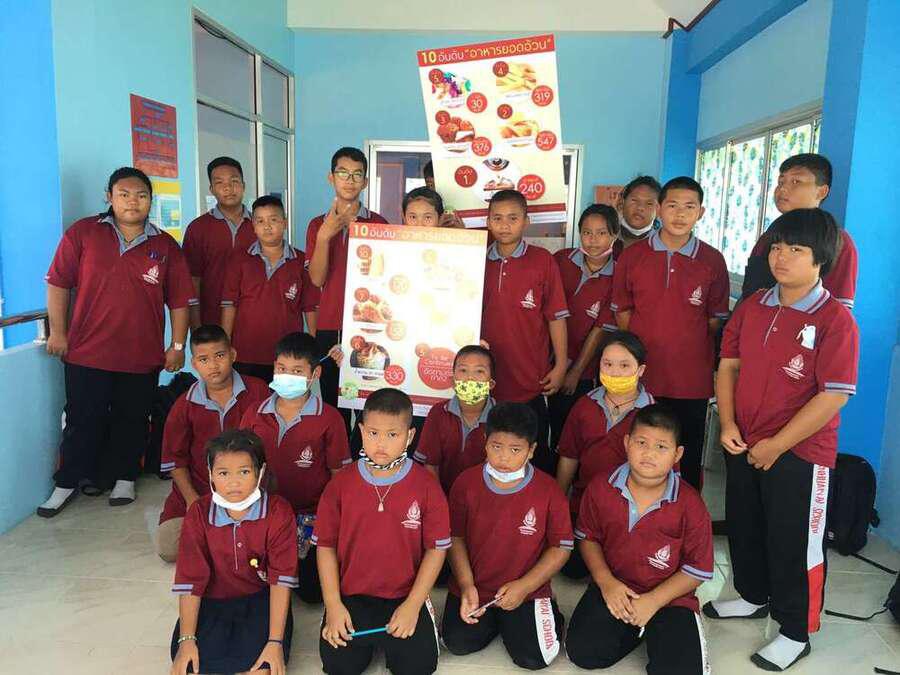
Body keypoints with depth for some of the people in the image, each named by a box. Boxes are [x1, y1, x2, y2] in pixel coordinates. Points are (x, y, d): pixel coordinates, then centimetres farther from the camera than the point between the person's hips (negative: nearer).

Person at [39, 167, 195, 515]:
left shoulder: (166, 247, 3)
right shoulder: (83, 233, 0)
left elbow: (179, 300, 4)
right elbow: (58, 283, 2)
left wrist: (177, 346, 0)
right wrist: (58, 332, -1)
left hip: (142, 357, 1)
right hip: (87, 352, -1)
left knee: (131, 421, 11)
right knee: (83, 421, 8)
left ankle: (123, 478, 28)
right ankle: (67, 484, 24)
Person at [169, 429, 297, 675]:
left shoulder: (278, 511, -14)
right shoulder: (198, 513, -8)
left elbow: (281, 578, -15)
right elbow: (190, 579, -7)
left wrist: (276, 642, -20)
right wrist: (186, 640, -14)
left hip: (261, 598, -2)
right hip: (213, 600, 2)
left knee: (261, 653, -27)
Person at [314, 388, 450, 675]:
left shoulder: (426, 486, -9)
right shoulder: (341, 484, -5)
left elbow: (436, 547, -5)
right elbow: (326, 545, 0)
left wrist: (412, 605, -10)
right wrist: (333, 605, -6)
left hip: (405, 597, -1)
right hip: (350, 595, 1)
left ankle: (390, 637, 18)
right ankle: (364, 637, 20)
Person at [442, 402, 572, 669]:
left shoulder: (548, 491, -13)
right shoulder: (467, 482, -8)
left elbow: (561, 547, -6)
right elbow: (456, 537, 1)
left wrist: (524, 586, -13)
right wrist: (466, 585, -9)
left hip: (527, 590, -2)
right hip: (474, 586, 2)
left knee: (533, 657, -13)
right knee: (458, 643, -11)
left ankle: (548, 616, 19)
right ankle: (492, 619, 19)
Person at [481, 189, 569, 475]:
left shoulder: (542, 261, -3)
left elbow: (555, 316, -2)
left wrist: (560, 366, -3)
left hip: (530, 380, -2)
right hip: (486, 379, 3)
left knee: (537, 456, 9)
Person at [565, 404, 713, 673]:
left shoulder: (690, 504, -15)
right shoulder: (601, 488, -9)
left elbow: (698, 569, -7)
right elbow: (588, 537, 5)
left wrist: (653, 601, -15)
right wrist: (605, 581, -10)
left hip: (669, 597, -2)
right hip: (614, 588, 2)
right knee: (582, 652, -15)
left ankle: (657, 631, 12)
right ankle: (637, 630, 12)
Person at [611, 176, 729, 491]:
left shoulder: (712, 261, -1)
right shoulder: (631, 257, 0)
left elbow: (715, 319, 6)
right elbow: (622, 312, 6)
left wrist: (695, 353, 3)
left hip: (692, 381, 0)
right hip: (640, 377, 1)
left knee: (688, 463, 12)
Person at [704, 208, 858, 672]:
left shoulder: (835, 320, -15)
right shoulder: (752, 307, 3)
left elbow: (834, 395, -18)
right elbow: (728, 364, 8)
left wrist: (776, 445, -17)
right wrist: (728, 425, -4)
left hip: (800, 453, -6)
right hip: (744, 446, 6)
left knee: (794, 544, 8)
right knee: (744, 527, 21)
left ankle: (796, 633, 28)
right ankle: (754, 596, 46)